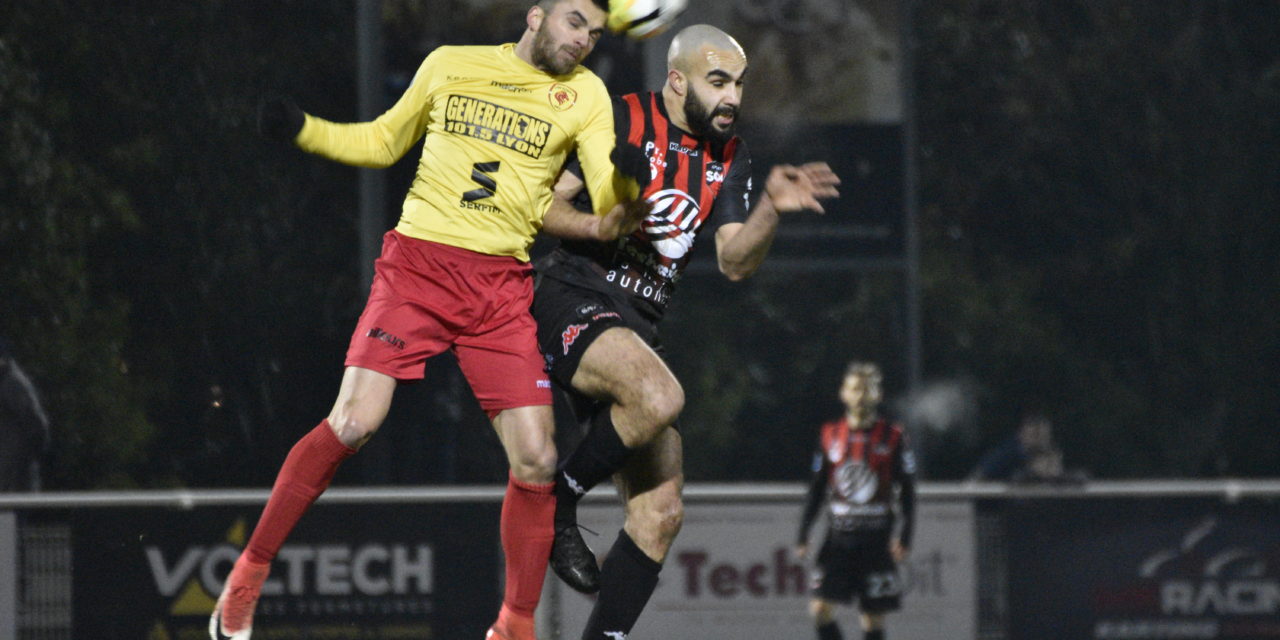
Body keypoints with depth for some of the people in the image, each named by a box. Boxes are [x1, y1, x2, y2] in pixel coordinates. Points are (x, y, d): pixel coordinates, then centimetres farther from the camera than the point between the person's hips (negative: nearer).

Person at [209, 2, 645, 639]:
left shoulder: (585, 96, 7)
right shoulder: (449, 65, 8)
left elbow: (609, 203, -4)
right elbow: (384, 141, 21)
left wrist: (623, 181, -27)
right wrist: (302, 130, 7)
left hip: (502, 287, 2)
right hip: (417, 261, -2)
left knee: (537, 461, -7)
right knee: (351, 424, -16)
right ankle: (245, 580, -1)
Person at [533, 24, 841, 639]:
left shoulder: (728, 158, 13)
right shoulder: (621, 122, -6)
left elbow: (735, 262, 5)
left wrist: (771, 208, -12)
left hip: (637, 327, 7)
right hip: (573, 298, -7)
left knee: (661, 513, -1)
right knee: (659, 396, -36)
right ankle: (556, 503, -15)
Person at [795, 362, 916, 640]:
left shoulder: (893, 437, 0)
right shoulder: (830, 436, 7)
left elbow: (907, 492, 2)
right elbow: (816, 490, 13)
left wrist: (905, 535, -7)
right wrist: (803, 534, 7)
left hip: (876, 539, -2)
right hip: (838, 537, 2)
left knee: (873, 616, 0)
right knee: (820, 607, -11)